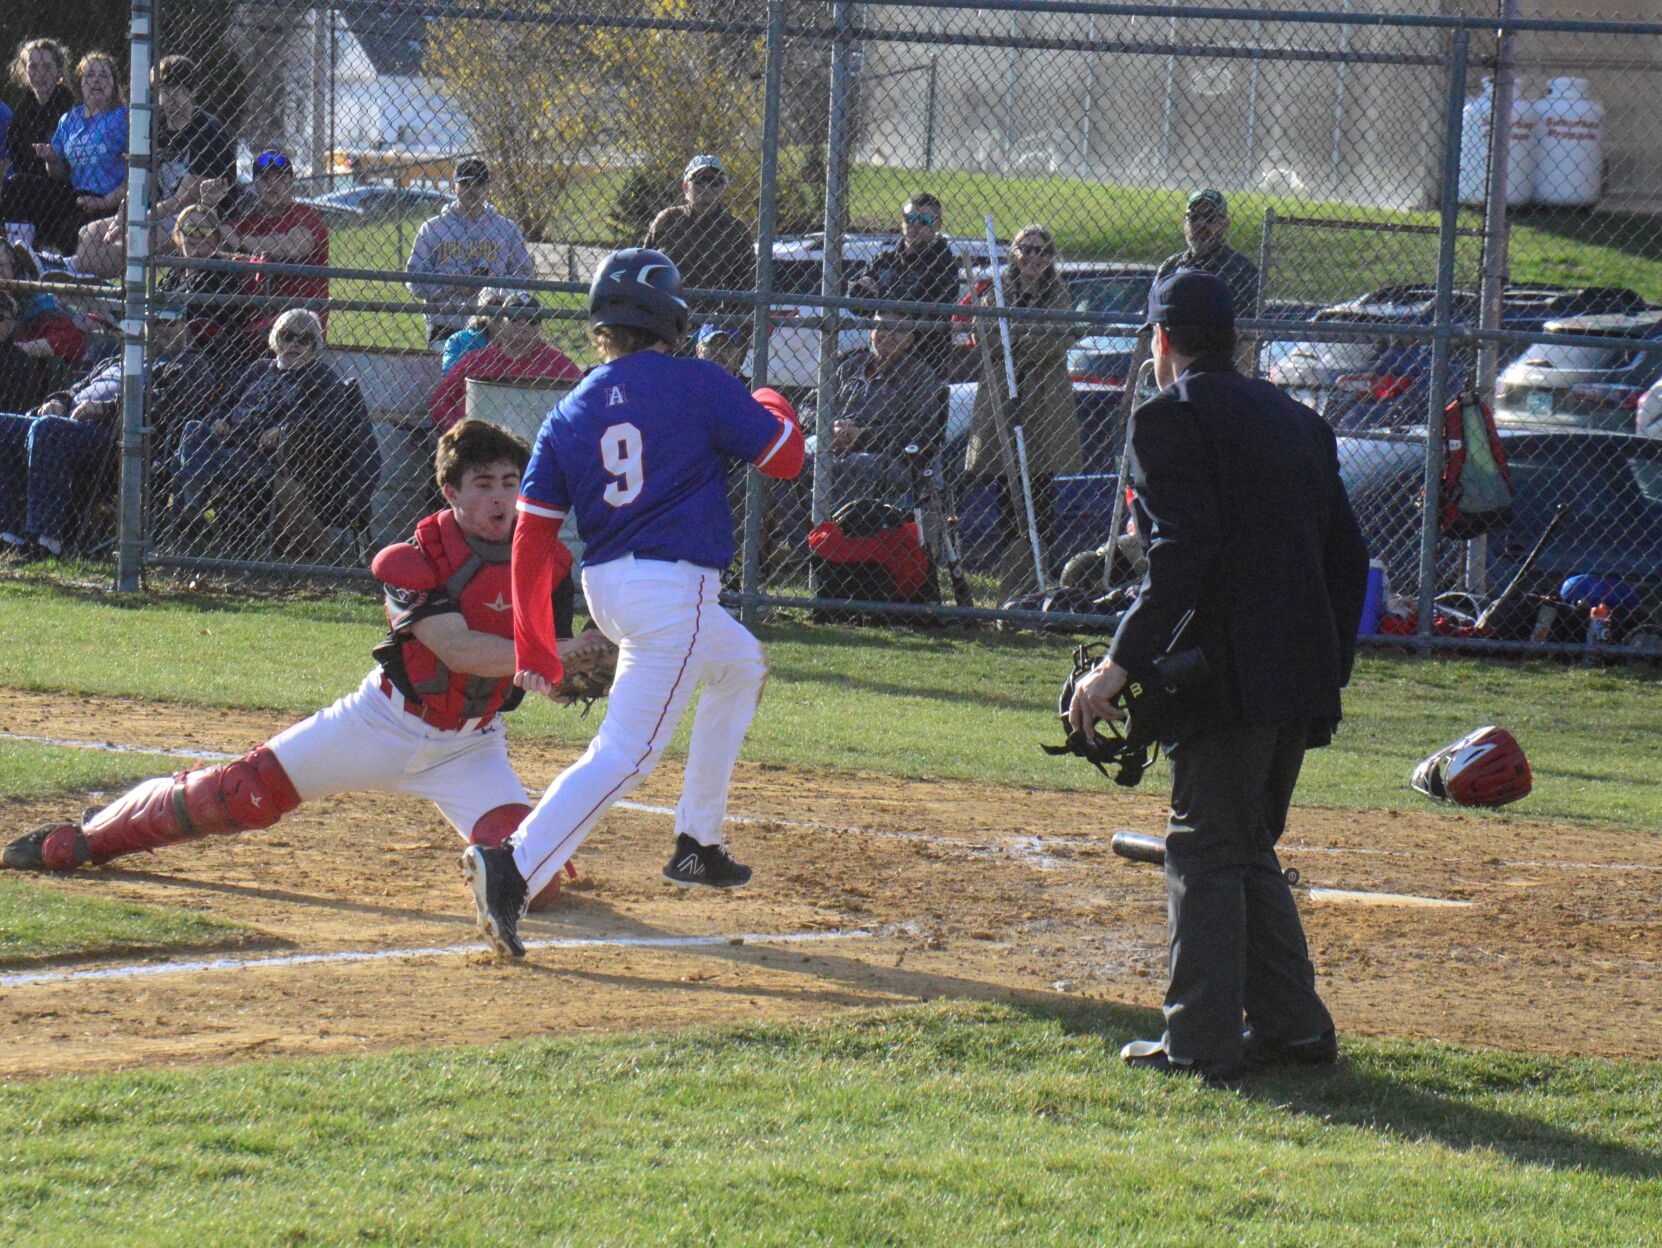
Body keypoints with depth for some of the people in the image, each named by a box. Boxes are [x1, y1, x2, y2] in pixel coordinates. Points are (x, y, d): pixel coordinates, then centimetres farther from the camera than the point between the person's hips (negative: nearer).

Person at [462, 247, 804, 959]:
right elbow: (784, 458, 2)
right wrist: (774, 409, 26)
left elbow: (532, 540, 5)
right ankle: (513, 867, -32)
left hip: (604, 586, 7)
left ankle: (697, 845, 31)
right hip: (675, 587, -7)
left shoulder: (568, 415, 9)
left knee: (742, 664, 32)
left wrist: (534, 650, 9)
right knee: (625, 753, -12)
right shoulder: (696, 385, -5)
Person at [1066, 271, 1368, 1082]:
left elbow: (1183, 551, -16)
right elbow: (1347, 556, 17)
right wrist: (1330, 668, 22)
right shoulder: (1296, 420, 19)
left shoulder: (1173, 416, -5)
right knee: (1249, 850, 18)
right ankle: (1291, 1025, 16)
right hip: (1303, 677, 8)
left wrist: (1121, 665, -17)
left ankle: (1201, 1040, -4)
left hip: (1228, 672, -8)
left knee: (1205, 853, -3)